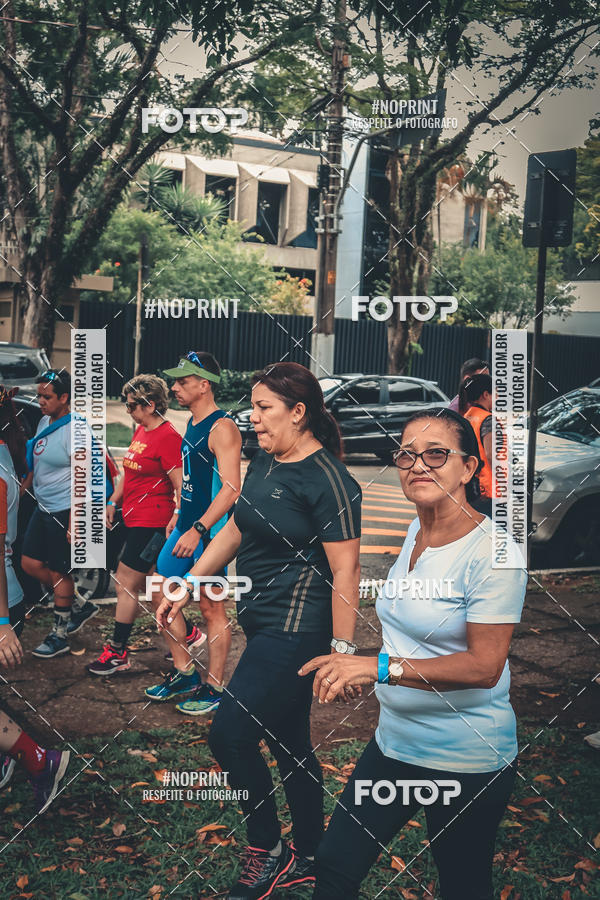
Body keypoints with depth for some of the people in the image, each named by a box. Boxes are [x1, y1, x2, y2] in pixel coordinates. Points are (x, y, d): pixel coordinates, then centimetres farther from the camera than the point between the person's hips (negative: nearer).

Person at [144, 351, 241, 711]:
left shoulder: (222, 428, -17)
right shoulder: (193, 423, 11)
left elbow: (231, 489, -23)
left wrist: (198, 530, -26)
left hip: (210, 532, -10)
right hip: (187, 526, 10)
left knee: (212, 608, 0)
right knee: (160, 595, 12)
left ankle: (213, 689, 13)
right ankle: (185, 673, 25)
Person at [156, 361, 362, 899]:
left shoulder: (328, 480, -16)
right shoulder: (264, 463, 10)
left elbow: (345, 572, -17)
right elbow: (235, 531, 19)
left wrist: (342, 649, -18)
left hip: (296, 630, -9)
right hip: (264, 625, 9)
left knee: (230, 734, -10)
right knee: (289, 743, 16)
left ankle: (268, 851, 11)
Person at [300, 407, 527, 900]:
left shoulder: (491, 550, -20)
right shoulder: (415, 531, 5)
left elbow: (484, 666, -24)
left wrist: (381, 666, -31)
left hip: (465, 761, -7)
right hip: (395, 742, 7)